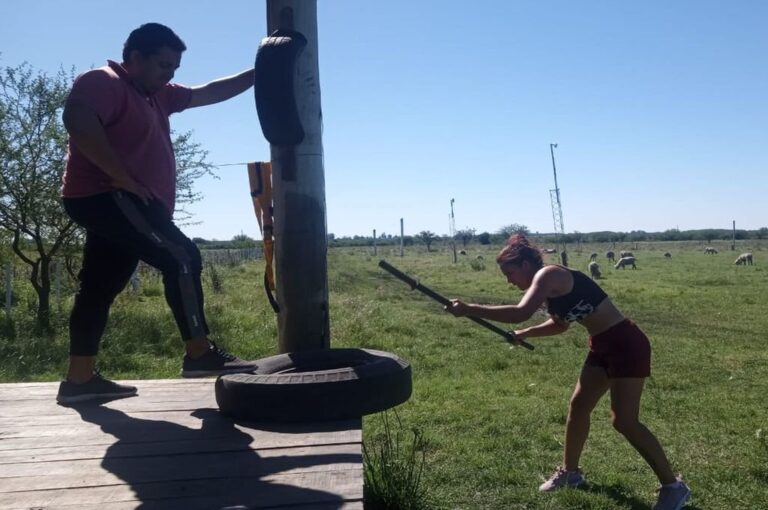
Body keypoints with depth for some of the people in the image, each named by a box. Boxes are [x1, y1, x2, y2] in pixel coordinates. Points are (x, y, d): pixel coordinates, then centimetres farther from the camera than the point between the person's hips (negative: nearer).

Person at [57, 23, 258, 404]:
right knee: (181, 257, -14)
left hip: (113, 202, 10)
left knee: (100, 287, 8)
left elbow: (209, 93, 24)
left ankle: (79, 379, 12)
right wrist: (125, 177, -25)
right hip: (107, 197, -10)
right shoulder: (102, 82, -8)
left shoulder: (155, 95, 20)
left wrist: (256, 75, 20)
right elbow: (78, 121, -27)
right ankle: (200, 354, -10)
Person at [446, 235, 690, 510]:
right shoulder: (549, 286, 9)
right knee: (578, 406, 14)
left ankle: (673, 486, 8)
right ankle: (570, 471, 31)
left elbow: (521, 312, -36)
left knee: (624, 420, -8)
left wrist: (468, 309, -32)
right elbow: (560, 323, 24)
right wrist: (525, 334, 11)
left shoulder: (548, 275, -20)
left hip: (625, 343, -10)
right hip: (603, 345, 10)